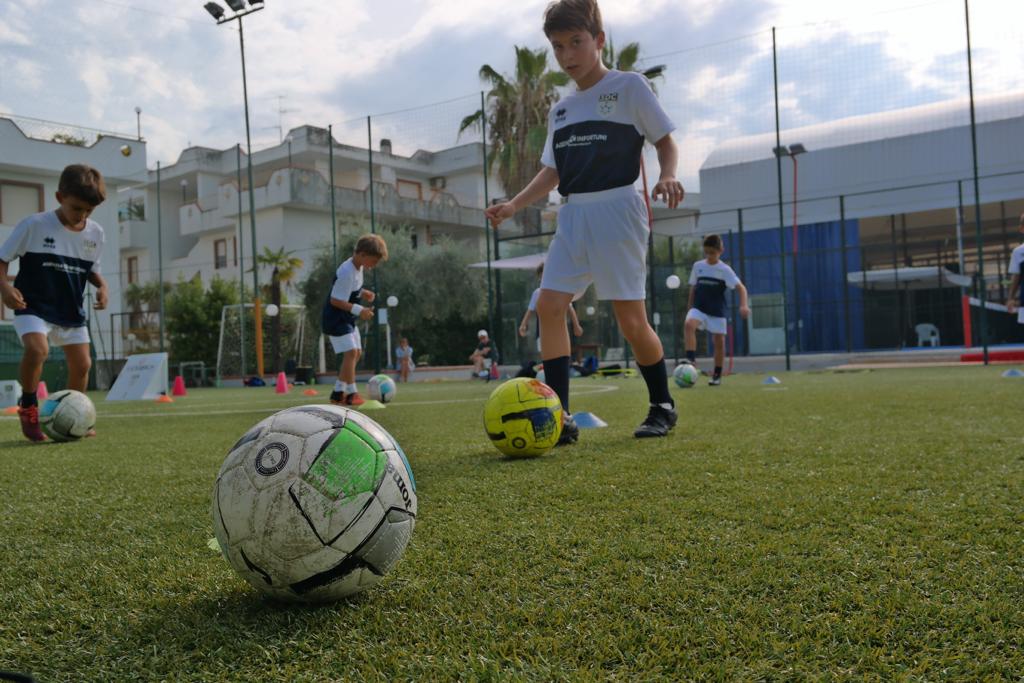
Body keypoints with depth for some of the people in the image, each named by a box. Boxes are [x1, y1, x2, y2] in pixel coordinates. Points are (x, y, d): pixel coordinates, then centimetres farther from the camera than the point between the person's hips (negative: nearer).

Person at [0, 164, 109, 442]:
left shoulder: (95, 233, 0)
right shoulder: (34, 225, -14)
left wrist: (102, 286, -6)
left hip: (72, 310, 5)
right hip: (32, 306, -5)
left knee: (81, 364, 5)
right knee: (37, 349, -29)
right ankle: (28, 407, -6)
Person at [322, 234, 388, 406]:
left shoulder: (358, 267, 5)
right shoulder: (347, 273, -25)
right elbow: (335, 300, -26)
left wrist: (363, 293, 3)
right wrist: (359, 310, -30)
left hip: (348, 319, 11)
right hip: (336, 319, -10)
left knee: (357, 352, 11)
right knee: (350, 352, -16)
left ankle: (338, 392, 17)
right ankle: (351, 393, -11)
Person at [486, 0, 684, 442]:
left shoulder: (628, 86, 1)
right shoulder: (560, 110, 18)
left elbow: (665, 140, 1)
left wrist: (667, 174, -20)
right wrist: (514, 205, 8)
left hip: (617, 208, -6)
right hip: (573, 215, 6)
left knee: (630, 317, -7)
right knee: (548, 305, -8)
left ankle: (662, 407, 15)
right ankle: (560, 418, -5)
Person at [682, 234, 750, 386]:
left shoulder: (724, 269, -4)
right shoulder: (697, 266, 5)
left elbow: (741, 287, -9)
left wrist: (743, 305, -24)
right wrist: (690, 305, 15)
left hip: (717, 311, -1)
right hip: (698, 308, 1)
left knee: (719, 341, 1)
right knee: (689, 324, -29)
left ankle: (717, 375, 15)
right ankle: (691, 359, -31)